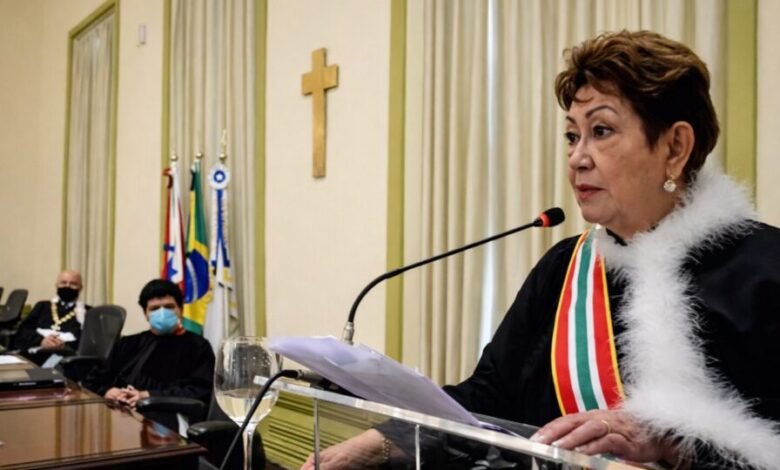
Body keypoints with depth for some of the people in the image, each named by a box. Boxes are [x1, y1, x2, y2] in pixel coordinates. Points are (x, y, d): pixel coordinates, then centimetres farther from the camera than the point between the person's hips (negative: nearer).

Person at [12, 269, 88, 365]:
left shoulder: (88, 312, 16)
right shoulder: (43, 306, 26)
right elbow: (23, 330, 12)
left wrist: (65, 346, -17)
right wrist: (41, 340, -9)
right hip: (34, 355, 2)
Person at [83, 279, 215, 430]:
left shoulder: (198, 347, 12)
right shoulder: (128, 344, 27)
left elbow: (200, 393, -2)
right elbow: (92, 381, 23)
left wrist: (148, 396, -11)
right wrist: (107, 392, -2)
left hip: (164, 421, -4)